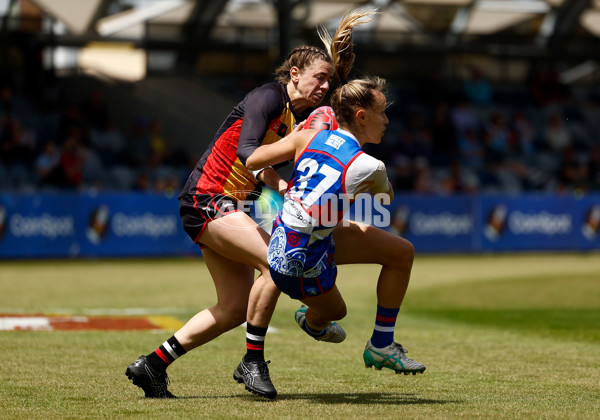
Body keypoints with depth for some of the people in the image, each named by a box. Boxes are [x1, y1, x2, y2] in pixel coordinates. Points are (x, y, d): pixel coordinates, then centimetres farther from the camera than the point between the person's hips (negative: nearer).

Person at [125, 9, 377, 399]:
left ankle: (152, 365, 12)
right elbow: (246, 150, -29)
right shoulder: (268, 97, -14)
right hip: (206, 199, -10)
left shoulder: (300, 117, 12)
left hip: (225, 206, 10)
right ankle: (253, 361, -14)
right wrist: (281, 186, -44)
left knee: (236, 308, 7)